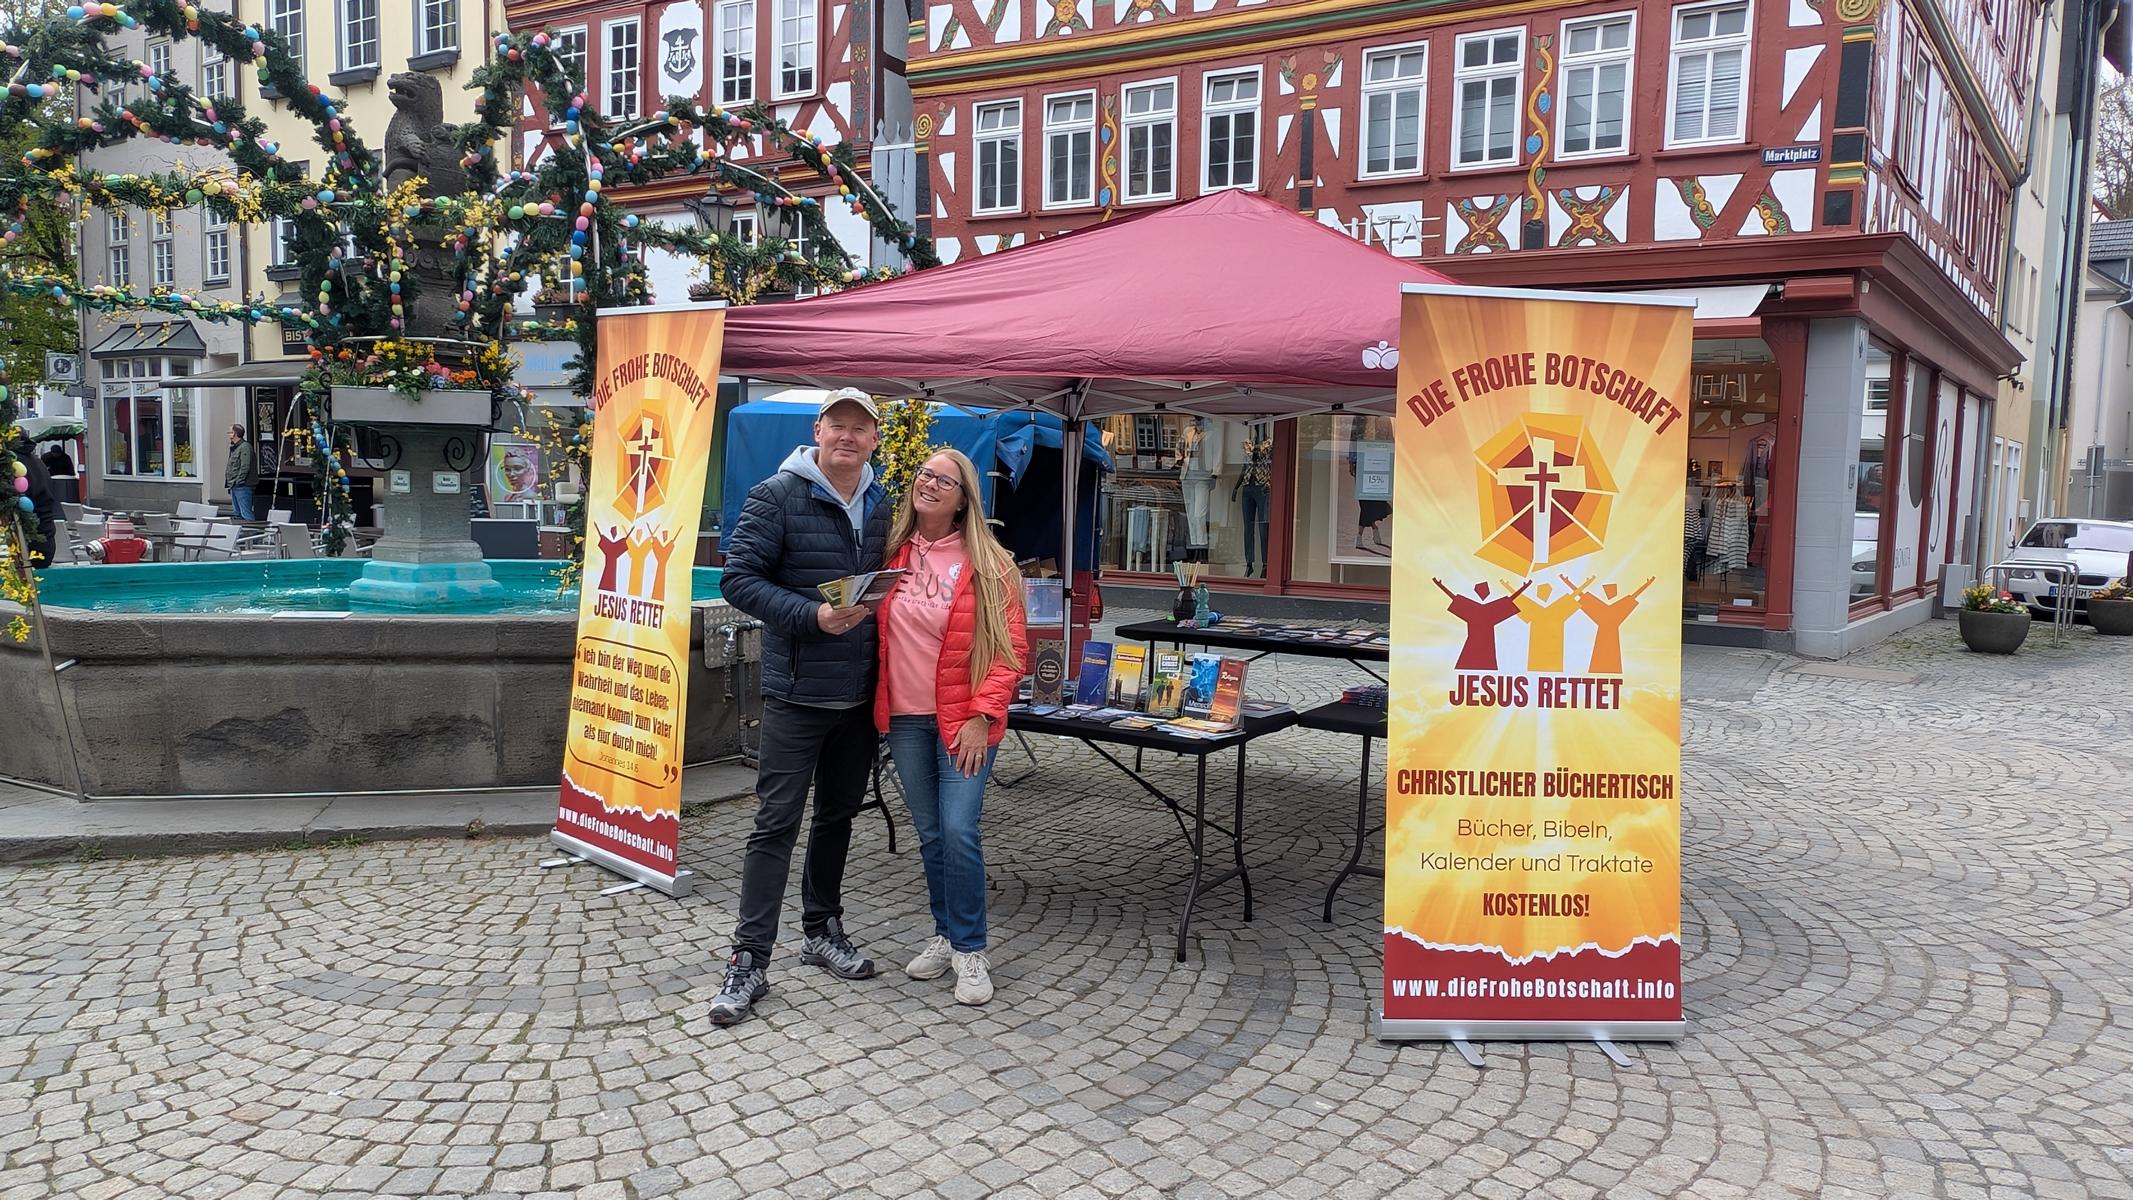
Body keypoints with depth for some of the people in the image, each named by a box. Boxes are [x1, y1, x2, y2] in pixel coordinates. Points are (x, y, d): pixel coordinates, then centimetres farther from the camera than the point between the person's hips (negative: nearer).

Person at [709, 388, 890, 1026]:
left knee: (838, 814, 16)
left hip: (860, 694, 6)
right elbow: (738, 578, -13)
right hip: (797, 691, -6)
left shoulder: (880, 506, 10)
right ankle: (749, 961, 3)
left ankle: (822, 929, 32)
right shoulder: (777, 496, -8)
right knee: (777, 823, -4)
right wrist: (812, 616, -23)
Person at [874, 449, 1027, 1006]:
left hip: (964, 719, -4)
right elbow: (871, 626, 14)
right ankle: (946, 934, 27)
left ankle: (969, 950, 6)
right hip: (906, 716, 4)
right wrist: (880, 705, 4)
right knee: (930, 834, 11)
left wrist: (980, 716, -15)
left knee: (958, 831, -9)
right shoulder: (894, 553, 5)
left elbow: (1011, 648, -8)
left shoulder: (988, 563, -6)